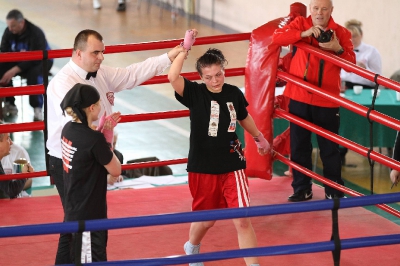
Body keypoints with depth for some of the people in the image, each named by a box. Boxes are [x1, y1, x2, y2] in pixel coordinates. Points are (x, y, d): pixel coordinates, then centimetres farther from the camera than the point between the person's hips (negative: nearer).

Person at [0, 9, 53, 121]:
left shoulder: (36, 33, -29)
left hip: (41, 61, -5)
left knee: (34, 74, -39)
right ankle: (9, 104, -10)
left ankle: (37, 108, -27)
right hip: (19, 60, 5)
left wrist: (15, 70, -42)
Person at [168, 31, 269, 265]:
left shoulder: (234, 94, -4)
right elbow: (173, 77, -33)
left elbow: (244, 118, 18)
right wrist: (185, 48, -31)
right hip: (203, 168, -1)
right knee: (207, 219, 16)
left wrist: (259, 138, 32)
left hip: (232, 166, 1)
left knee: (242, 220, -7)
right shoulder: (194, 94, -12)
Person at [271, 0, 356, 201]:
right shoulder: (300, 24, 0)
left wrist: (338, 49, -27)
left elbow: (351, 64, -9)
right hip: (299, 98, 2)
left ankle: (334, 190, 16)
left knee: (329, 147, 5)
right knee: (299, 146, 10)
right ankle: (302, 189, 21)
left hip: (326, 101, -2)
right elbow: (277, 38, -15)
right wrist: (304, 33, -26)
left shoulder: (341, 33, -3)